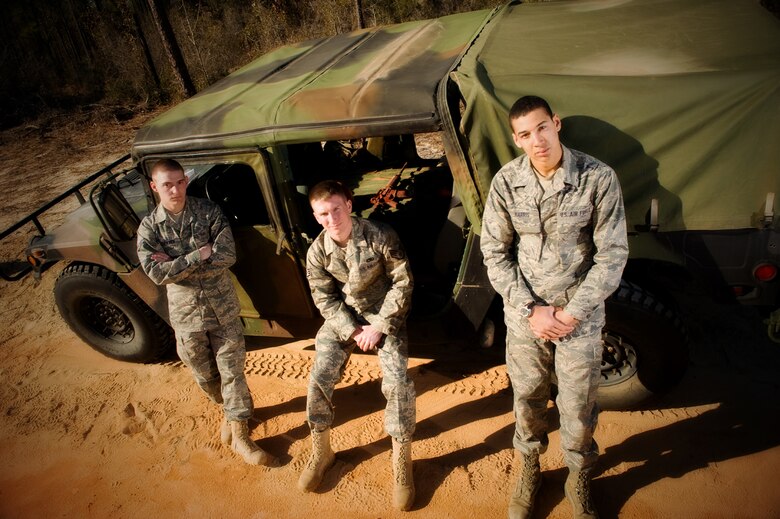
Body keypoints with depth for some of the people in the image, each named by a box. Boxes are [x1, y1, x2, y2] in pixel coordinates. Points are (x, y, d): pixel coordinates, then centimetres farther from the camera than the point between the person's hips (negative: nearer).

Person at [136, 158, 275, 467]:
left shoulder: (210, 212, -8)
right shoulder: (149, 227, -5)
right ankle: (227, 408, 45)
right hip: (186, 313, 1)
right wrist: (200, 254, -22)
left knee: (232, 370, 4)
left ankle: (239, 434, 17)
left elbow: (228, 256, -18)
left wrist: (176, 264, -18)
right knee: (204, 374, 17)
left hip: (223, 307, -1)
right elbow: (157, 273, -17)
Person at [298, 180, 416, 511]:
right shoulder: (317, 252, -12)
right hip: (342, 315, 3)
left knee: (396, 381, -16)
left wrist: (380, 325, -18)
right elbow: (325, 299, -5)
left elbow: (403, 282, -15)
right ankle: (320, 452, 18)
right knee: (319, 378, -6)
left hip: (384, 312, -2)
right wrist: (353, 331, -16)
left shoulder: (381, 237, -21)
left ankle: (402, 464, 3)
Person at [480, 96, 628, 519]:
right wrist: (531, 309, -9)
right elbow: (494, 252, -3)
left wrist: (572, 313, -12)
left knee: (578, 407, 11)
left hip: (580, 316, -1)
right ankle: (528, 471, 43)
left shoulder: (599, 178, -13)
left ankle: (579, 481, 40)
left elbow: (612, 256, -9)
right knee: (527, 397, 17)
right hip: (524, 314, 2)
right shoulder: (506, 182, -8)